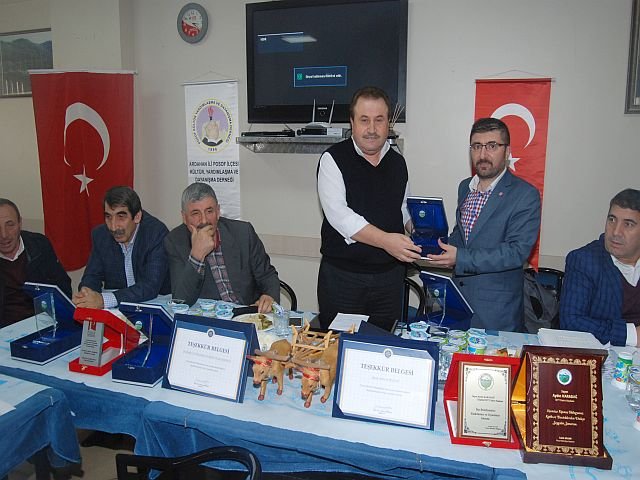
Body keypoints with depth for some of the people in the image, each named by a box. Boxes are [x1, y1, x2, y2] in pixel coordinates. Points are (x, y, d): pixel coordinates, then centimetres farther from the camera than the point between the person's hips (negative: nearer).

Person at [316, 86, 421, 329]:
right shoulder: (334, 159, -7)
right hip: (342, 275, -4)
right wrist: (385, 240, -27)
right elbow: (338, 214, -19)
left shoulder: (398, 162, 10)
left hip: (390, 275, 4)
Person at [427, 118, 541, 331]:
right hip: (459, 297, 6)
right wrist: (448, 247, -1)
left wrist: (460, 258, -25)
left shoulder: (525, 195, -12)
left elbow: (517, 251, -20)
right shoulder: (465, 187, 9)